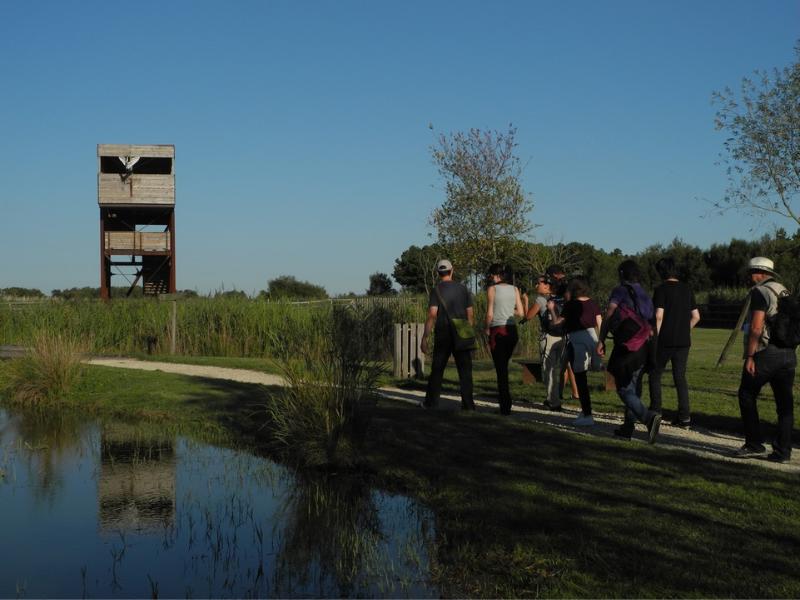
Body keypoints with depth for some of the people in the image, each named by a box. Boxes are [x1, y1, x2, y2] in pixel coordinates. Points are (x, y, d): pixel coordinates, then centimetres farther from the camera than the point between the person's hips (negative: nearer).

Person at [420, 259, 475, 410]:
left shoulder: (436, 290, -5)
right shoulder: (463, 289, 5)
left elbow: (432, 315, -13)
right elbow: (470, 315, 5)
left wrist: (425, 338, -12)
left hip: (443, 334, -2)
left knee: (437, 369, 7)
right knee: (464, 369, 3)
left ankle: (431, 401, 11)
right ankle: (467, 403, -1)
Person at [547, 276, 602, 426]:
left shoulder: (571, 305, -7)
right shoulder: (593, 303, 8)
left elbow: (556, 321, -2)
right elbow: (599, 324, 9)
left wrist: (551, 309, 15)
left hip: (577, 341, -6)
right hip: (591, 338, 6)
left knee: (580, 380, 0)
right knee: (582, 378, 18)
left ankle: (587, 416, -1)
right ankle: (585, 410, 22)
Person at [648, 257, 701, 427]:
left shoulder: (661, 290, -8)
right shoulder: (687, 289, 10)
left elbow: (659, 316, -16)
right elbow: (696, 316, 11)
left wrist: (654, 338, -9)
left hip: (665, 341, -5)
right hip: (683, 341, 5)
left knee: (655, 376, 8)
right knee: (680, 377, 7)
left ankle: (656, 412, 5)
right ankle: (684, 417, 3)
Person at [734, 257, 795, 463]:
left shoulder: (760, 292, -8)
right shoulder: (785, 293, 17)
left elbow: (756, 327, -17)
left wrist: (749, 356, -16)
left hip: (766, 353, -7)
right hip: (789, 353, 8)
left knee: (747, 395, 6)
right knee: (785, 403, 6)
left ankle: (754, 444, 6)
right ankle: (783, 451, 7)